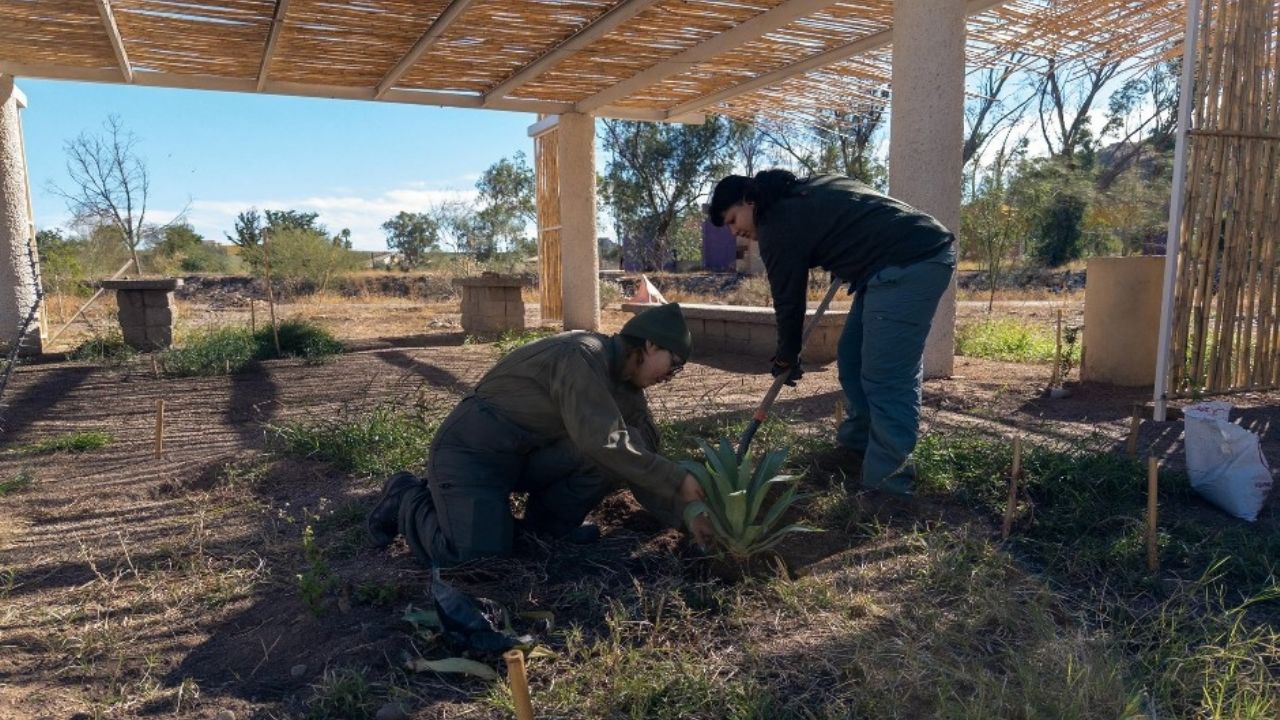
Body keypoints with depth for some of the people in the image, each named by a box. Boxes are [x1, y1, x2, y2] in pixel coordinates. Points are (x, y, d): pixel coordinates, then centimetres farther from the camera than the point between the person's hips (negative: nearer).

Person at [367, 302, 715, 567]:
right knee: (477, 555, -24)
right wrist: (678, 480, -28)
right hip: (473, 449, -8)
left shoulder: (626, 385, 4)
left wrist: (684, 513, -8)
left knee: (627, 455, -11)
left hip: (532, 453, 8)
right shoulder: (584, 355, -25)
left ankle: (549, 523, 8)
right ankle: (407, 500, 5)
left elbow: (643, 458, 3)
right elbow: (601, 442, -34)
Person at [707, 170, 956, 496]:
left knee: (887, 379, -11)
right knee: (852, 358, 15)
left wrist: (787, 356, 13)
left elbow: (788, 296, -2)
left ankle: (886, 486, -7)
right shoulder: (802, 193, 20)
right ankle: (856, 447, 26)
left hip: (909, 264, -10)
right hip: (915, 254, 10)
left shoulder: (777, 222, -8)